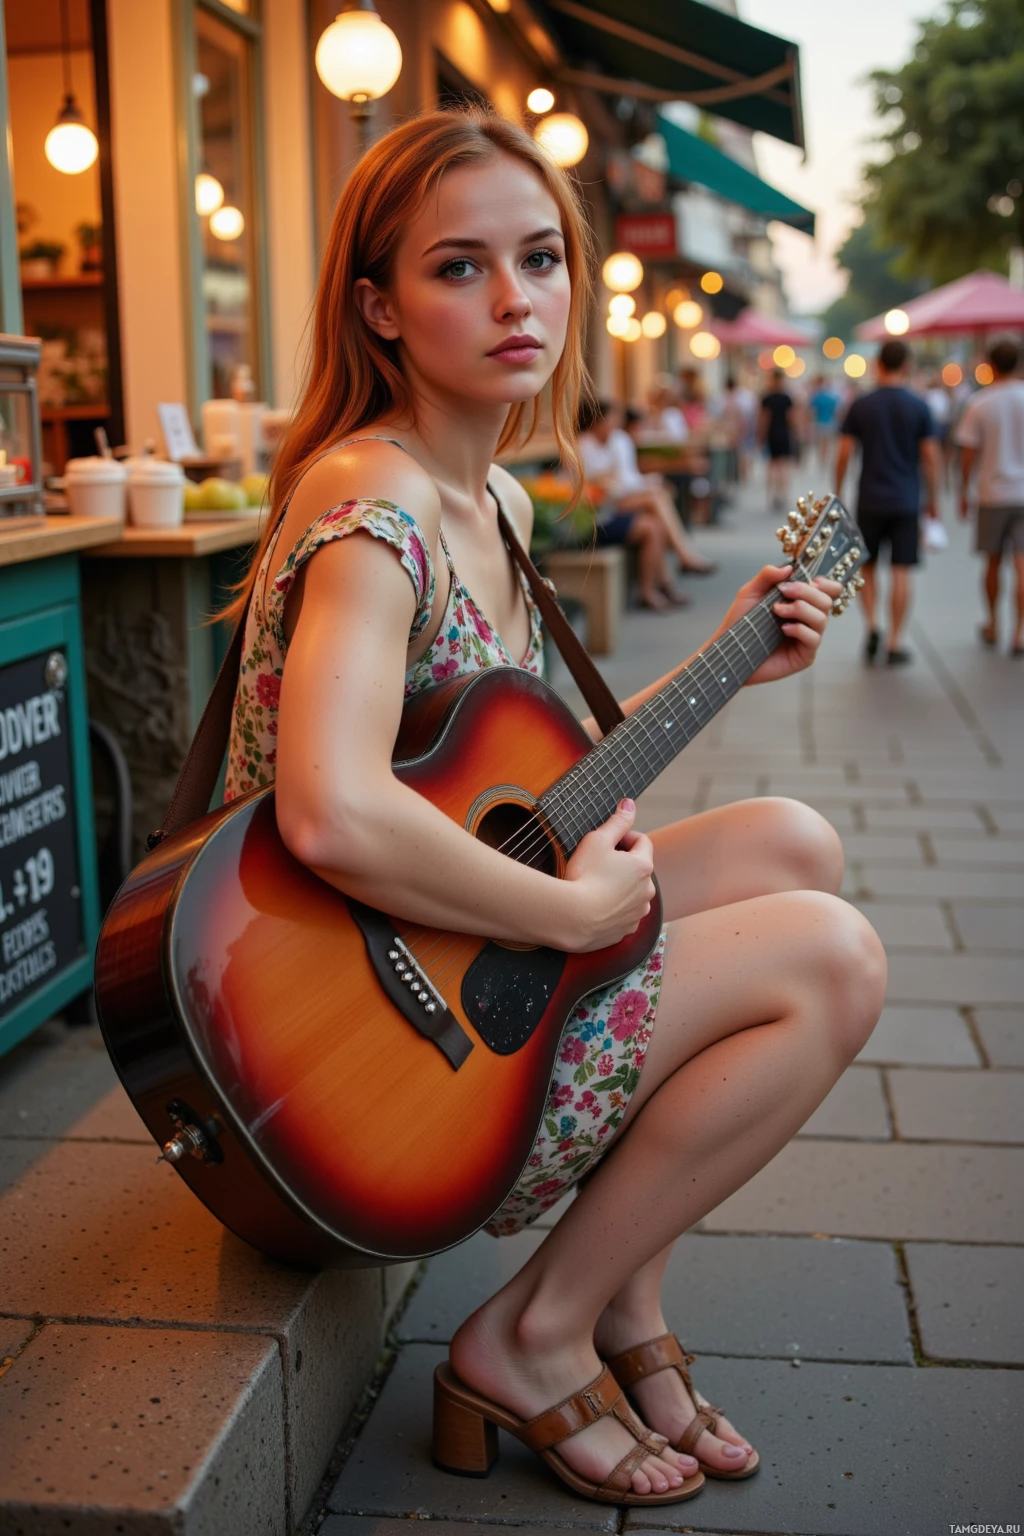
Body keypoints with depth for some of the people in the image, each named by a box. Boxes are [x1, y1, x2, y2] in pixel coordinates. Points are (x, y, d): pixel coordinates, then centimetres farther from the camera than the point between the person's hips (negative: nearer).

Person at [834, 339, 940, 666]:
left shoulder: (861, 405, -1)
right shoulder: (919, 407, -2)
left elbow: (843, 453, -1)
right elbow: (929, 456, -2)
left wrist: (837, 494, 11)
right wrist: (933, 499, 8)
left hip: (870, 501, 1)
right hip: (906, 502, -1)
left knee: (867, 566, 16)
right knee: (901, 572, 2)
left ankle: (871, 626, -2)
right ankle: (894, 645, 3)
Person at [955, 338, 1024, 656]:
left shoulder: (979, 403, -4)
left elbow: (968, 453, -4)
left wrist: (964, 492, 7)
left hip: (993, 492, 0)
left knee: (993, 561, 15)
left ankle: (992, 625, 27)